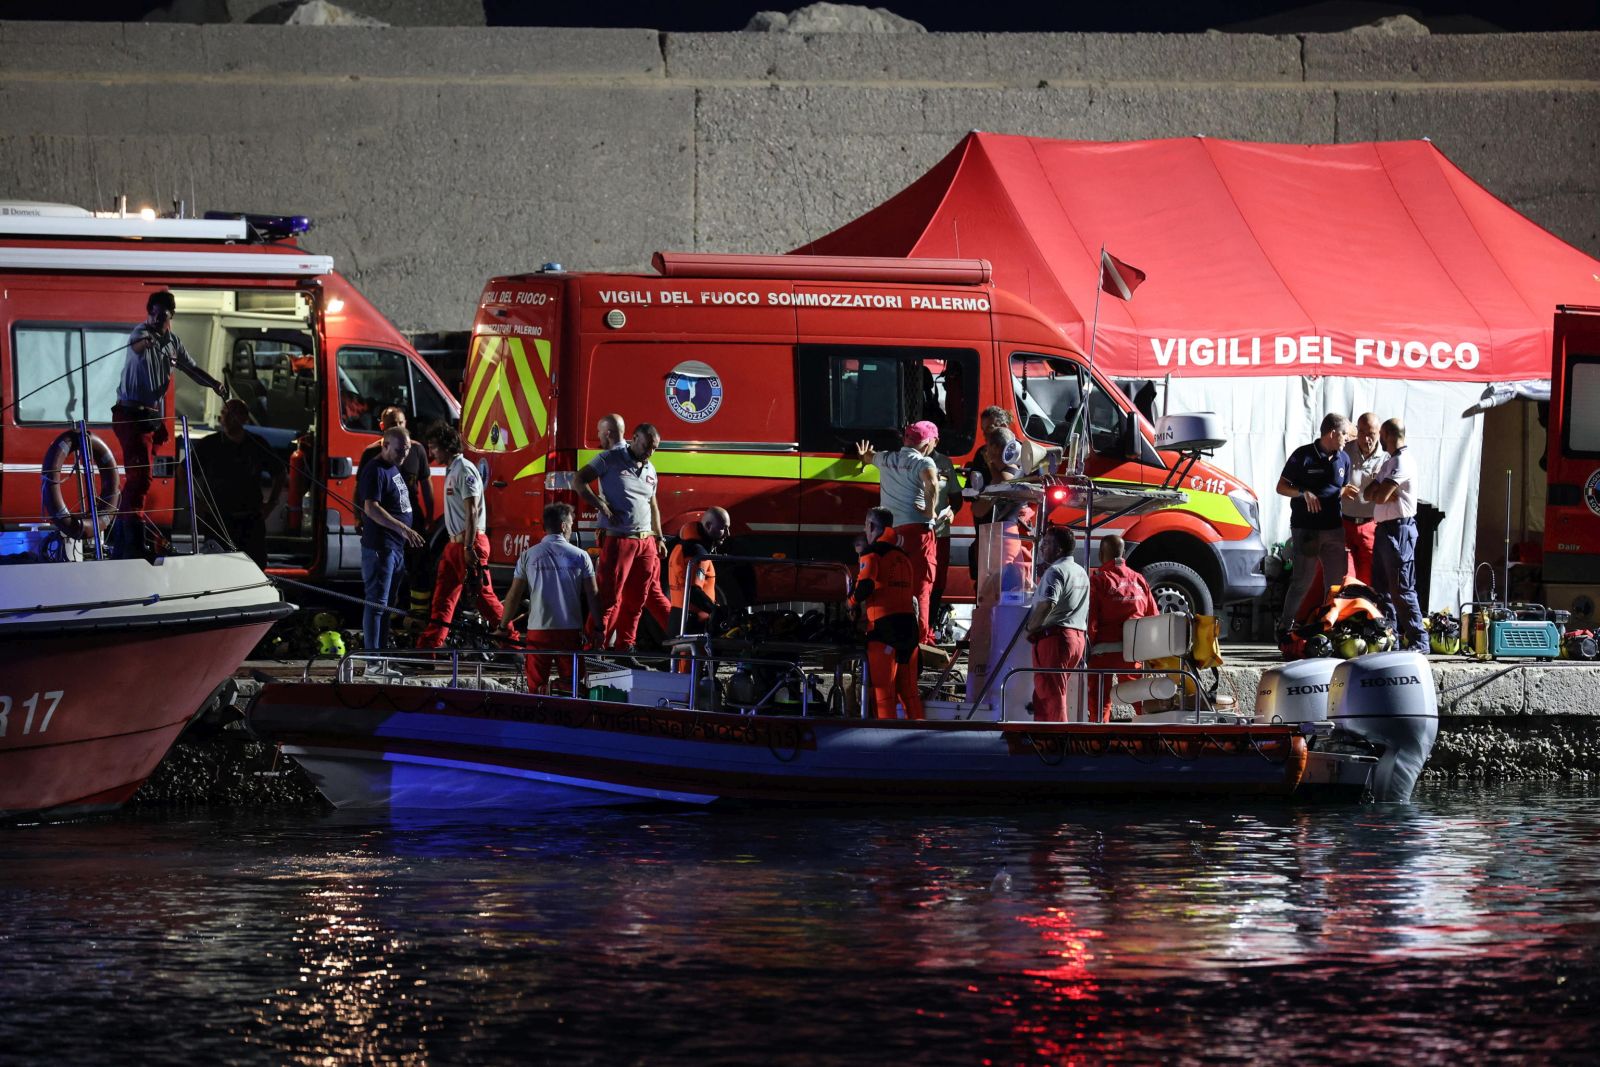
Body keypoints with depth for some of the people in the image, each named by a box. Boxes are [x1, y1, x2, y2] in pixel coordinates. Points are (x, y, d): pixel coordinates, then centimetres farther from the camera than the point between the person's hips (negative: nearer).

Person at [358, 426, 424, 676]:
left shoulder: (394, 469, 17)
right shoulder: (376, 471, -13)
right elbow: (371, 508, -22)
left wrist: (405, 533, 23)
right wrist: (402, 528, -28)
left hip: (394, 547, 10)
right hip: (379, 548, -10)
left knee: (385, 605, 12)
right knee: (376, 604, -10)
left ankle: (381, 661, 15)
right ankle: (373, 663, -12)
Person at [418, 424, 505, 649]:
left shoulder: (464, 470, -13)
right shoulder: (452, 471, 17)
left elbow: (472, 512, -20)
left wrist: (469, 548, -23)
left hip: (470, 543, -10)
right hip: (455, 543, 10)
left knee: (484, 596, -5)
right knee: (442, 597, 6)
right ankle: (429, 646, 5)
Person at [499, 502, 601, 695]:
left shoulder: (528, 556, 2)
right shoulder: (580, 556, 2)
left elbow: (514, 596, 3)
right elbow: (592, 595, 0)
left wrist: (504, 626, 13)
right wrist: (597, 627, 9)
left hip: (538, 630, 0)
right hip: (570, 631, 0)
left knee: (536, 687, 2)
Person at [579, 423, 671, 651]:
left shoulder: (650, 470, 17)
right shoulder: (611, 459, -3)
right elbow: (580, 481, -5)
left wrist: (659, 538, 21)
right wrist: (601, 505, -16)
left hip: (645, 542, 6)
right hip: (618, 540, -6)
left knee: (638, 597, 8)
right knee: (610, 595, -8)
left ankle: (624, 645, 17)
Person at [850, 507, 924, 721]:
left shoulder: (872, 553, -3)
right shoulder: (902, 556, 18)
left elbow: (865, 584, -18)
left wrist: (853, 601, 2)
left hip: (884, 625, -6)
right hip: (909, 624, 6)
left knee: (883, 688, -3)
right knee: (908, 690, 11)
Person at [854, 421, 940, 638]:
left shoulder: (886, 459, 17)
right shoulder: (924, 463, -4)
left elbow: (869, 456, 42)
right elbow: (931, 484, -27)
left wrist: (865, 456, 66)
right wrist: (930, 511, -13)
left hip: (890, 531, 6)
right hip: (917, 529, -6)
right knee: (920, 589, -7)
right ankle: (919, 640, -15)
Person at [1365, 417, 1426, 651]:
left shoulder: (1401, 462, -13)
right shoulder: (1389, 463, 20)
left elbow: (1380, 496, -19)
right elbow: (1369, 493, 13)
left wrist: (1378, 492, 3)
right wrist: (1380, 492, -8)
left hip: (1399, 529, -10)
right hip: (1384, 529, 10)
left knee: (1401, 589, -11)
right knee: (1381, 588, 12)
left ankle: (1418, 642, -11)